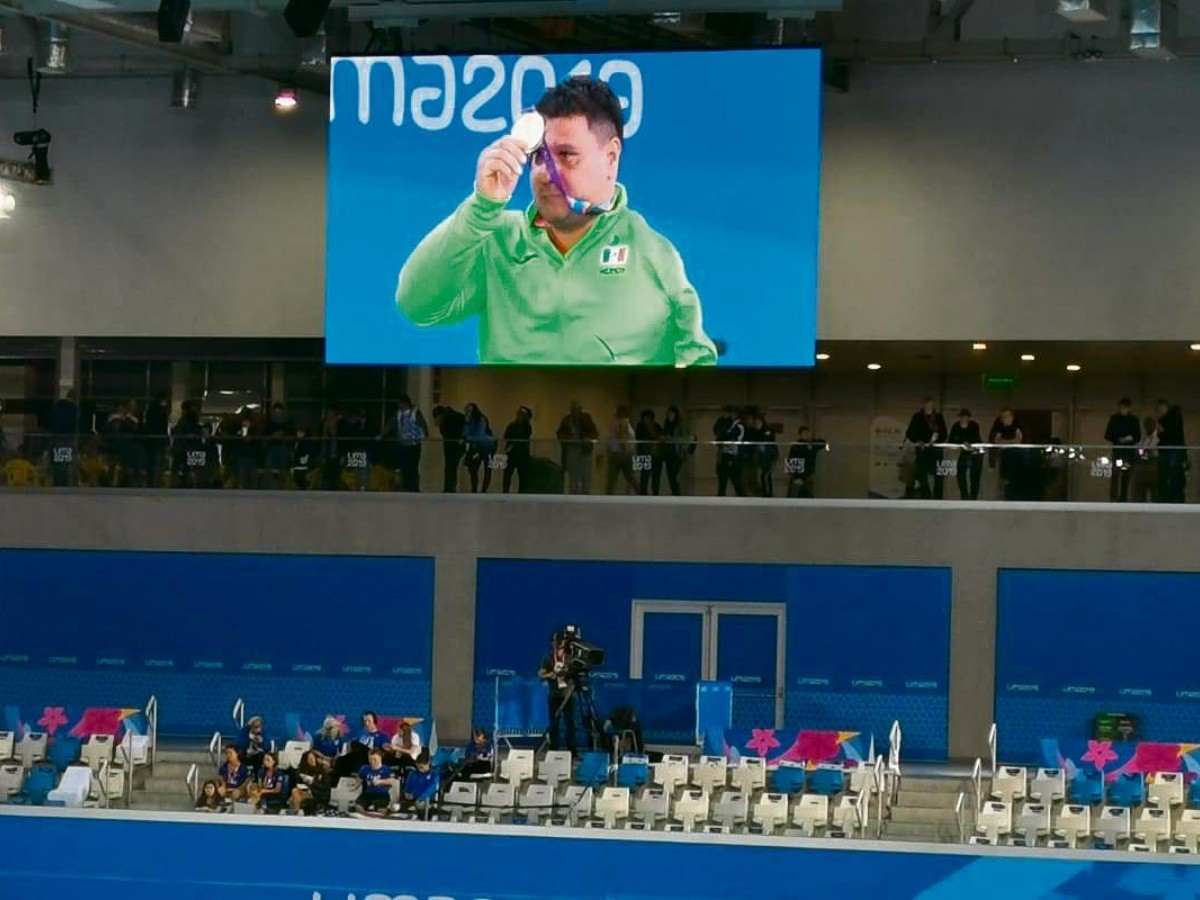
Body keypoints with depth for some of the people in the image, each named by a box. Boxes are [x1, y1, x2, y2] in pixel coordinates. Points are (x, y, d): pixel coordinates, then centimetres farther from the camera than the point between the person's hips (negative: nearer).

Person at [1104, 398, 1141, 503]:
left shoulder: (1134, 420, 8)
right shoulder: (1114, 418, 5)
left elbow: (1138, 437, 10)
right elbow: (1107, 435, 4)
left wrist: (1131, 438, -12)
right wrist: (1119, 440, -12)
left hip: (1130, 452, 2)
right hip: (1118, 450, -2)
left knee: (1126, 477, 0)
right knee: (1115, 475, -12)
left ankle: (1123, 500, 3)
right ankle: (1113, 499, -15)